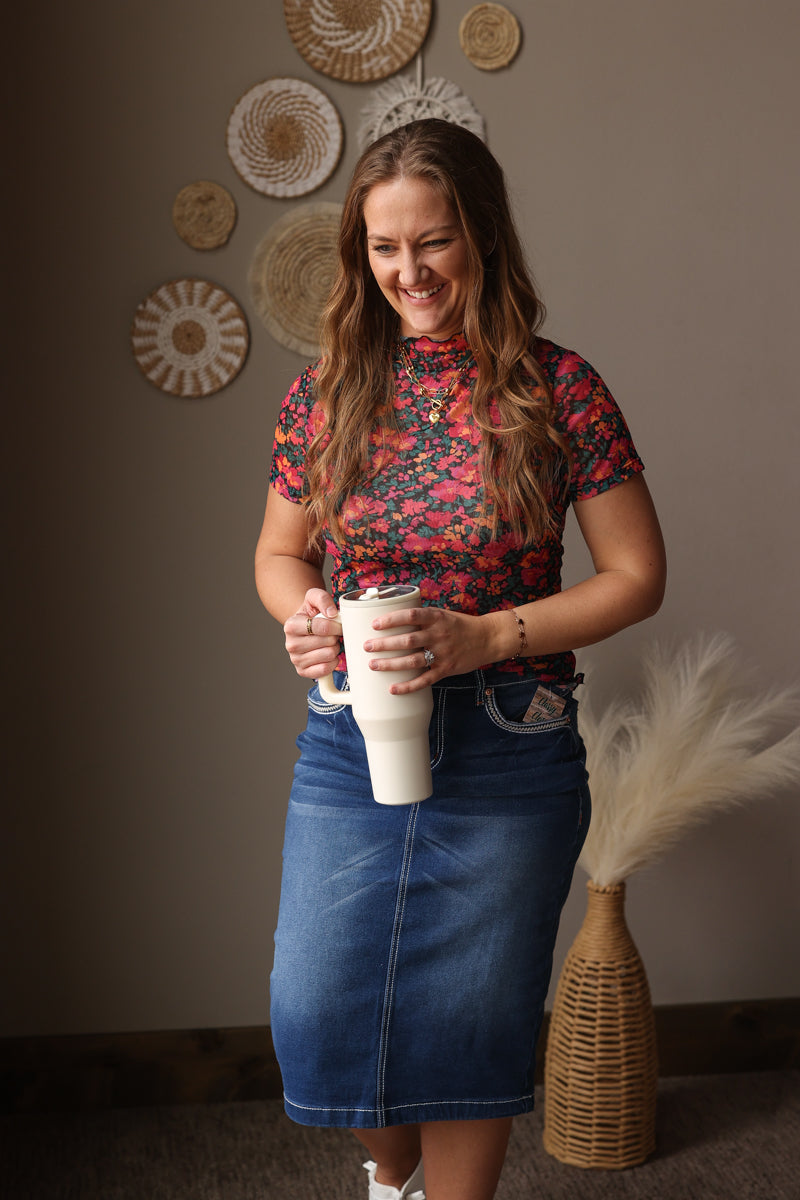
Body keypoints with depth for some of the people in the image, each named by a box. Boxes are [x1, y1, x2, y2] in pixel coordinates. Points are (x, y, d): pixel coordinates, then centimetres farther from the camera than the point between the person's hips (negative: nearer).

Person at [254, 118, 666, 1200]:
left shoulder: (558, 390, -7)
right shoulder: (328, 390, 1)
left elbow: (637, 576, -5)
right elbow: (278, 552, 12)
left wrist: (485, 637, -18)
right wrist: (301, 611, -11)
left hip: (508, 759, -2)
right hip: (349, 747, 3)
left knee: (471, 1018, 10)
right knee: (317, 1011, 7)